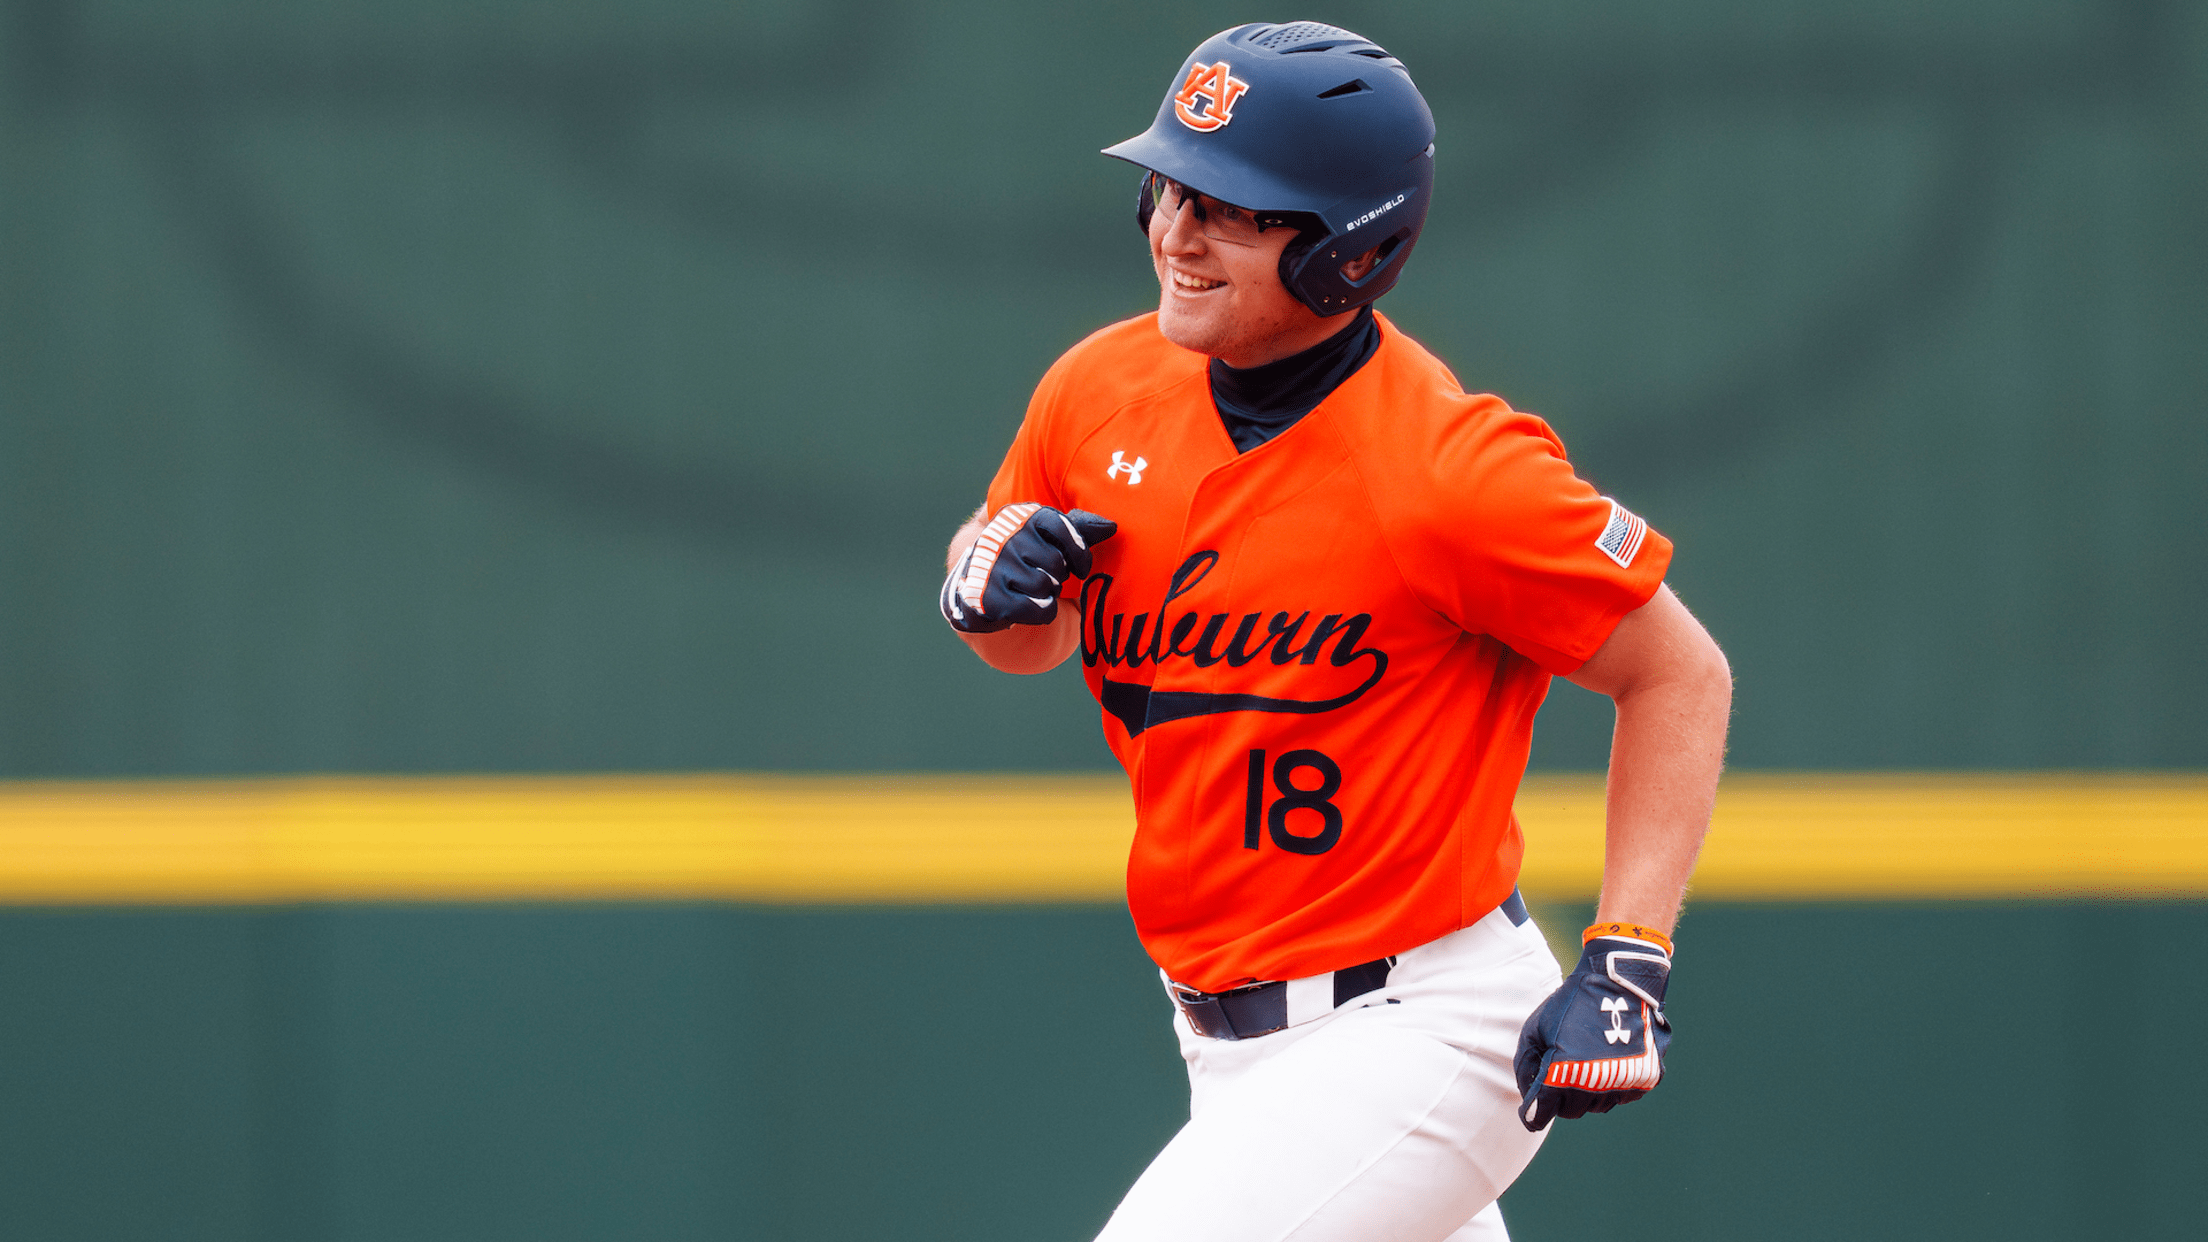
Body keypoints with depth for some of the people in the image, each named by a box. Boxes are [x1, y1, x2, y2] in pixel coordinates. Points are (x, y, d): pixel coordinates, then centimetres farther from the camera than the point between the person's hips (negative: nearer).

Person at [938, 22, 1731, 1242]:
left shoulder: (1452, 468, -20)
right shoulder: (1104, 388, 0)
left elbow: (1680, 675, -11)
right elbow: (1023, 635, 18)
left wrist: (1625, 962, -18)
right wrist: (989, 581, -6)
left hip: (1419, 1037, -8)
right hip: (1228, 1039, 8)